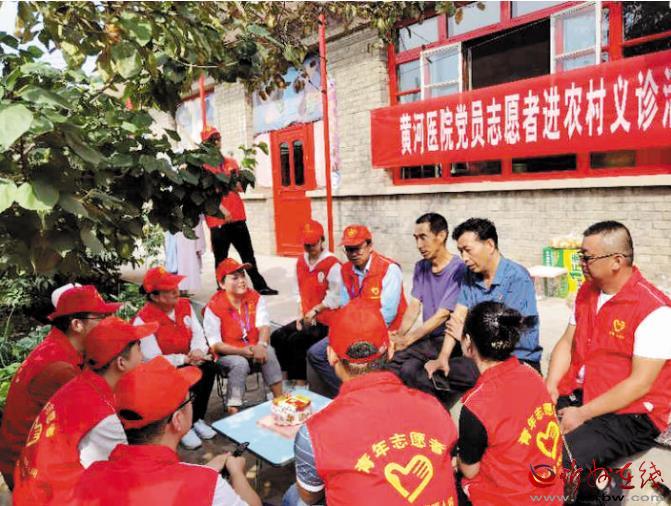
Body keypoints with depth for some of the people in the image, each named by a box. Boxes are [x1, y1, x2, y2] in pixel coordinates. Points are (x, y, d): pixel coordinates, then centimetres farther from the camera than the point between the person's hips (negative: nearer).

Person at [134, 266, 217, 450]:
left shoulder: (185, 305, -1)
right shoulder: (143, 319, -19)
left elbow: (198, 333, 1)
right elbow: (152, 360, -21)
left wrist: (198, 350, -21)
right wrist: (185, 359, -23)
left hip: (188, 364, 5)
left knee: (209, 367, -23)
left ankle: (196, 420, -4)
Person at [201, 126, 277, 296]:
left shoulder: (231, 162, 15)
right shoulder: (203, 165, -2)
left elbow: (240, 187, 13)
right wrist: (221, 209, -22)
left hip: (238, 217, 5)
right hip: (218, 219, -5)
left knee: (248, 254, 13)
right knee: (221, 259, 3)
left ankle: (260, 286, 22)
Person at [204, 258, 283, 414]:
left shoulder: (255, 298, 0)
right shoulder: (214, 307, -12)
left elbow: (264, 325, -10)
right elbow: (215, 345, -13)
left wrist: (261, 345, -31)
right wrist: (242, 351, -25)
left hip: (254, 348, 3)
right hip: (228, 353, -3)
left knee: (269, 352, -27)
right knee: (240, 363, -33)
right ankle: (233, 410, -23)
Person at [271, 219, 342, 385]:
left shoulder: (332, 264, -13)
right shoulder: (300, 262, 11)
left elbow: (334, 298, -14)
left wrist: (314, 311, -16)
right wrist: (301, 314, 4)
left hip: (325, 320, -7)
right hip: (307, 318, 8)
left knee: (295, 341, -24)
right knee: (277, 336, -10)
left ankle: (300, 384, -11)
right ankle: (285, 378, -1)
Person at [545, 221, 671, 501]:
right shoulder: (586, 291, 6)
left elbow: (639, 384, -18)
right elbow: (567, 343, 10)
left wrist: (582, 414, -18)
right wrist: (550, 386, -5)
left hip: (629, 413, -7)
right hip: (575, 393, 7)